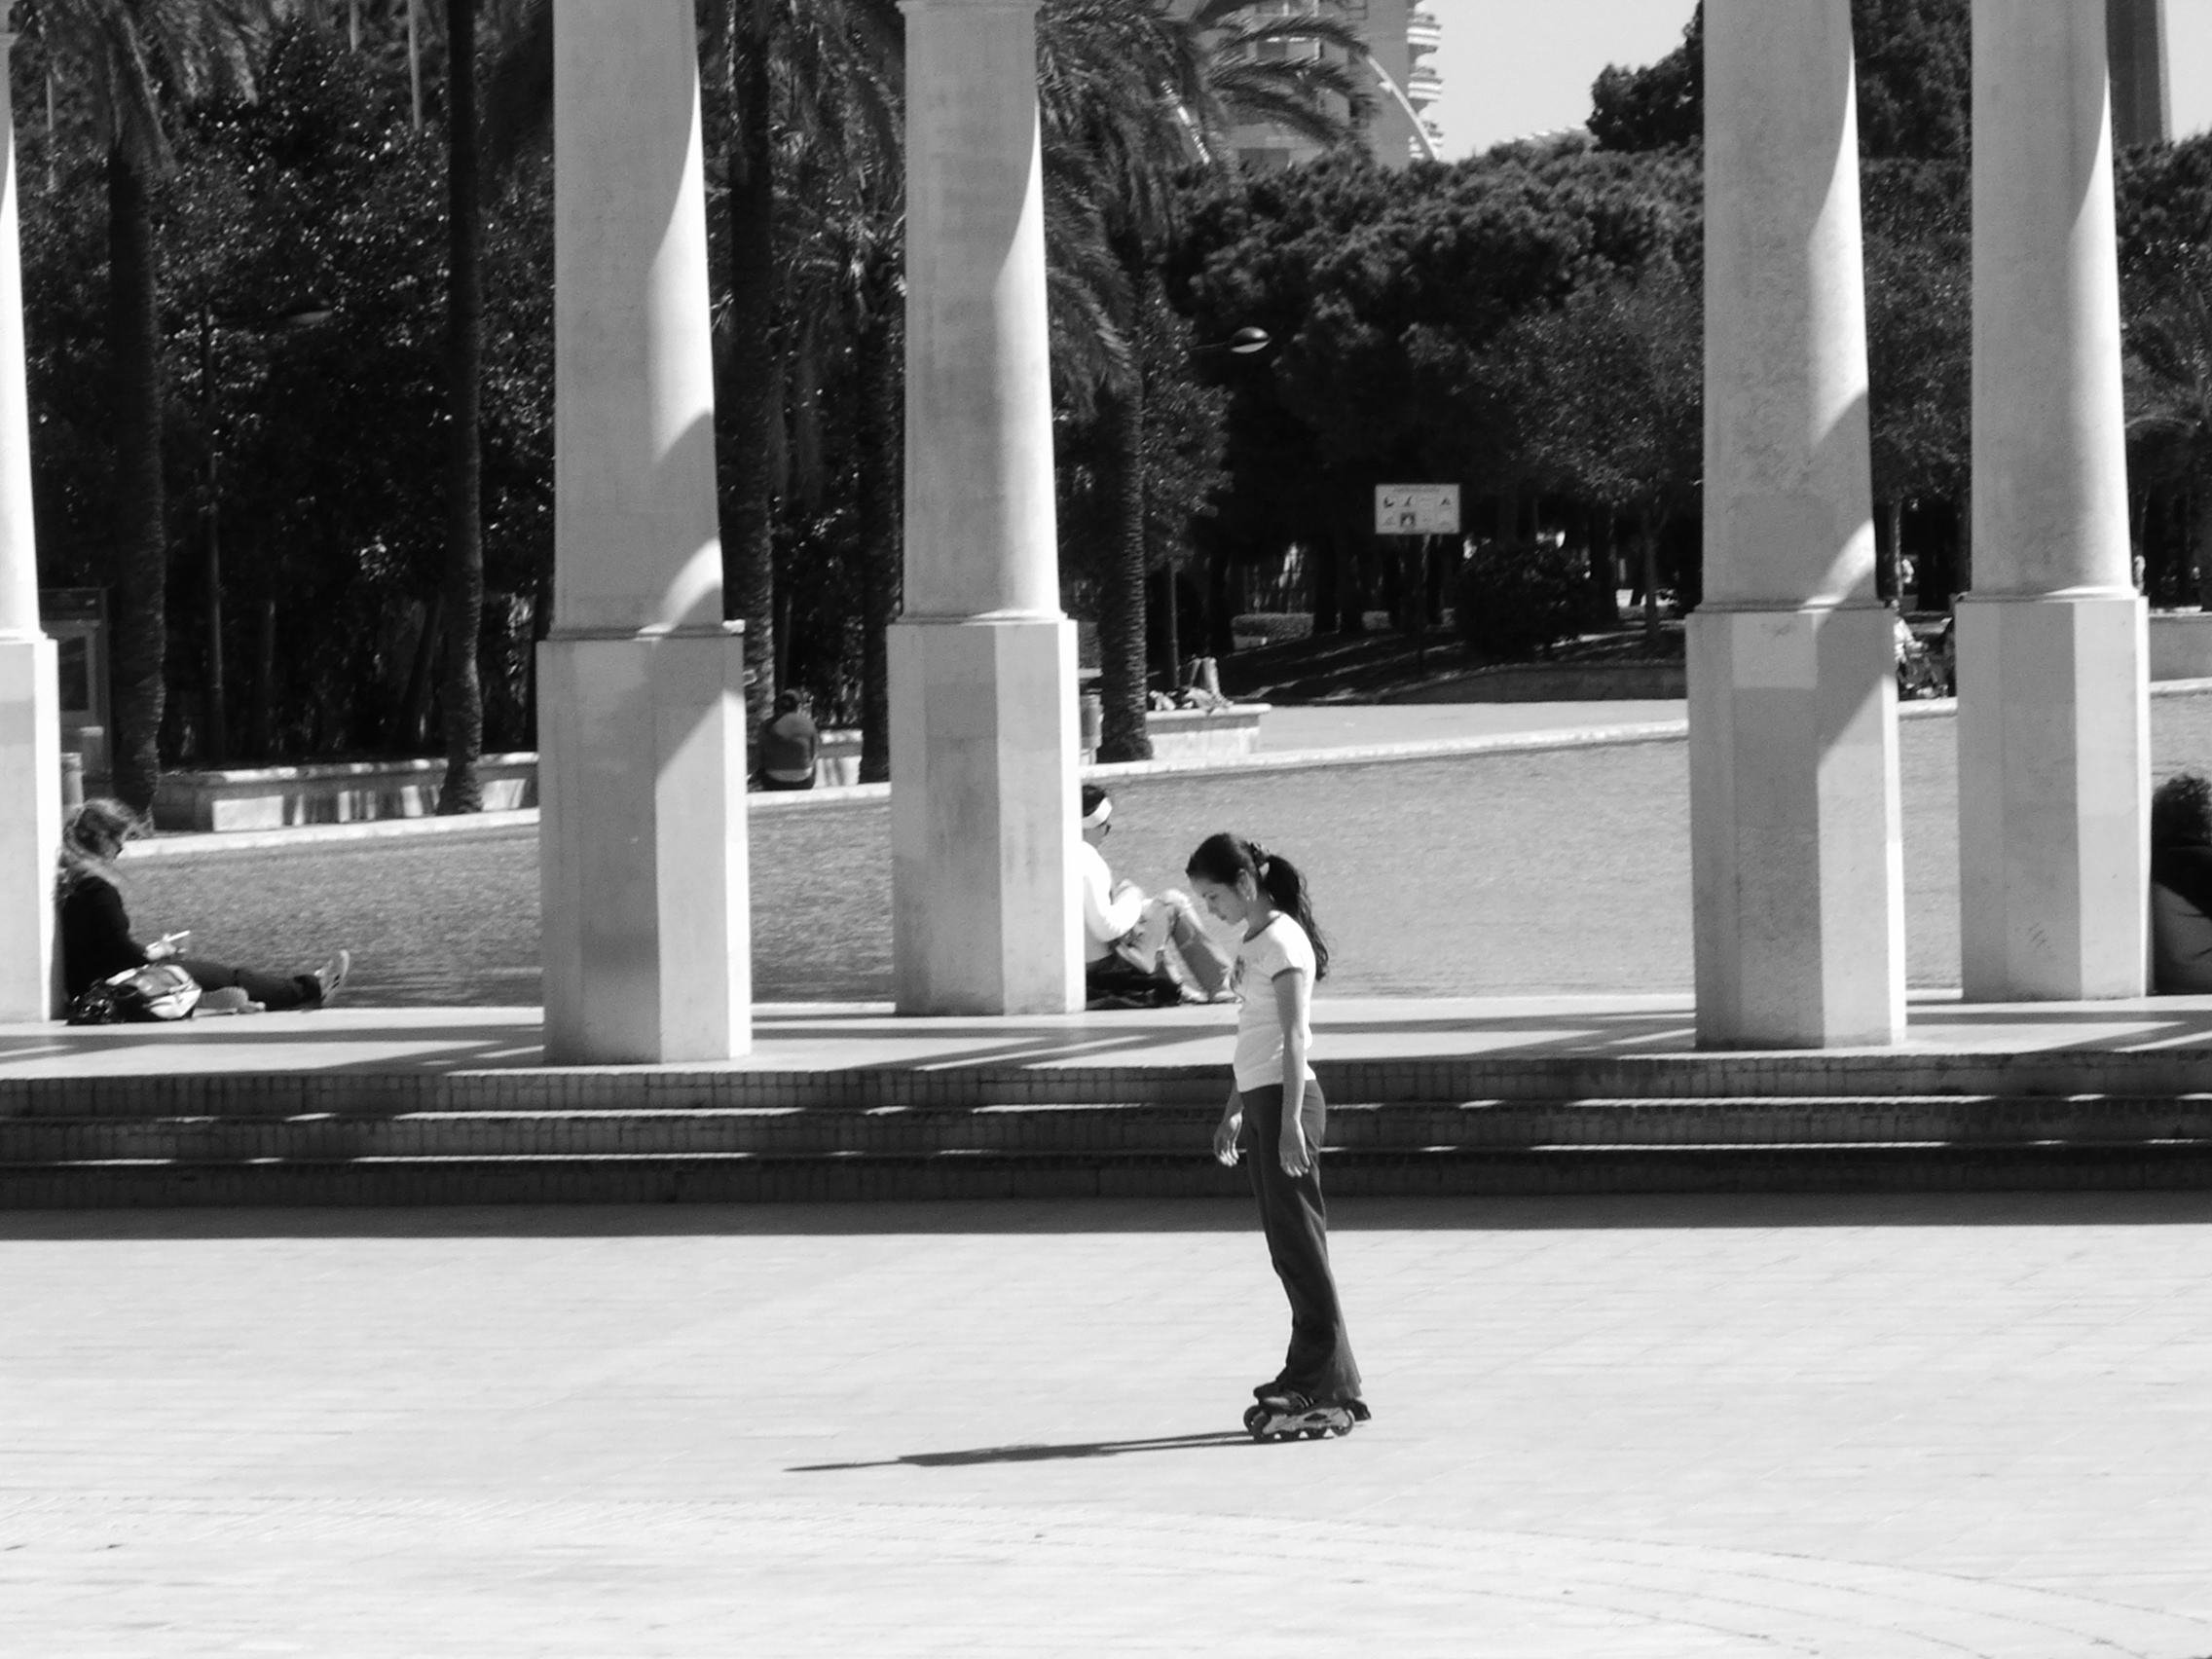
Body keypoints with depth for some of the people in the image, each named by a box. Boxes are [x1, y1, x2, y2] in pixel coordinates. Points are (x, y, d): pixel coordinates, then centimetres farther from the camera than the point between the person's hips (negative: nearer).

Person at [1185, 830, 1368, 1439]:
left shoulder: (1281, 941, -13)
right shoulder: (1252, 941, 15)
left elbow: (1295, 1037, -18)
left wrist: (1290, 1122, -22)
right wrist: (1235, 1111, 26)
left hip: (1287, 1097, -9)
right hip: (1260, 1099, 9)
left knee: (1299, 1243, -8)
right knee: (1289, 1248, 11)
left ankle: (1325, 1392, -8)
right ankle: (1311, 1381, 15)